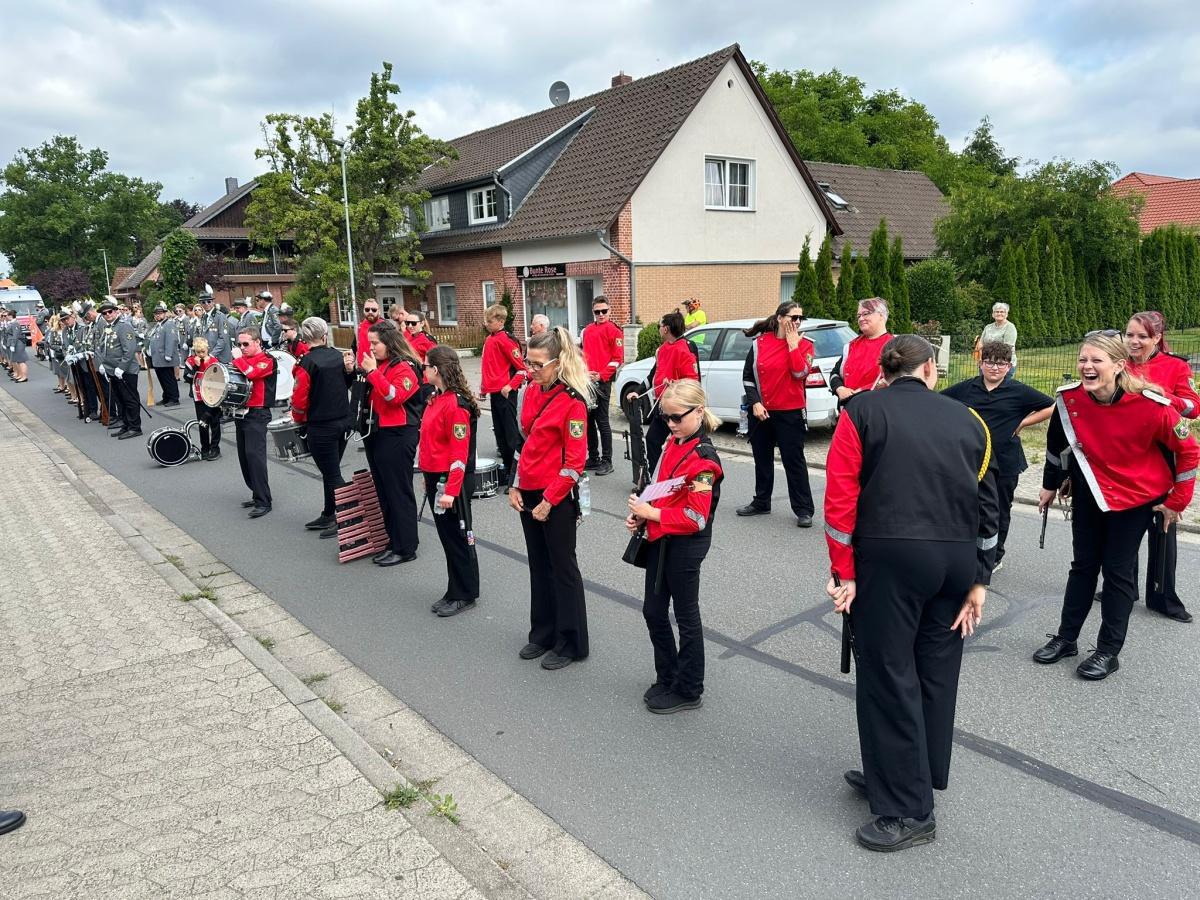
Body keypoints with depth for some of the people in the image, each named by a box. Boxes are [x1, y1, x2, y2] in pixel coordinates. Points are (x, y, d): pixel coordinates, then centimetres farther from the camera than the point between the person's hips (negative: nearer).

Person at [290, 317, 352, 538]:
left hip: (321, 427, -7)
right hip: (343, 421, 7)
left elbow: (300, 397, -14)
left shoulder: (307, 363, -17)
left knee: (332, 475, 1)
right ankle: (328, 516, 29)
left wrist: (299, 419, 2)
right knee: (331, 471, 18)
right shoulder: (338, 356, 2)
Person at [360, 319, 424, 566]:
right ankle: (394, 542, 23)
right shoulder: (378, 364, 12)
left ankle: (406, 548, 5)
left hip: (398, 435, -9)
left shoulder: (405, 367, -11)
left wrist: (373, 371, -21)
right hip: (376, 434, 9)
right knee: (384, 491, 13)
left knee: (399, 492, -3)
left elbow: (395, 396, -25)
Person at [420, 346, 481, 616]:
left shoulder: (456, 404, -19)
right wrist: (429, 479, 17)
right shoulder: (437, 399, 9)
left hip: (452, 481, -9)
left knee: (458, 538, 3)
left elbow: (459, 453, -21)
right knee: (446, 536, 16)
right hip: (435, 477, 9)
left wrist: (450, 490, -22)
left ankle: (465, 595, 17)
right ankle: (454, 591, 29)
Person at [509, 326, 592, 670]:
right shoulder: (531, 393, 7)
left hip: (557, 499, -7)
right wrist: (515, 486, 7)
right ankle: (543, 634, 32)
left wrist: (549, 501, -16)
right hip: (528, 493, 7)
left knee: (563, 568, 4)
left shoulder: (573, 402, -16)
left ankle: (570, 643, 19)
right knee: (539, 565, 17)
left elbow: (575, 462, -17)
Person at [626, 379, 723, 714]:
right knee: (653, 611, 17)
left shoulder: (702, 459, -20)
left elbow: (696, 518, -24)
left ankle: (688, 690, 25)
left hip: (686, 546, -8)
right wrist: (641, 516, -2)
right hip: (660, 540, 8)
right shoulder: (672, 444, 5)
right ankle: (667, 678, 36)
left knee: (686, 616, 7)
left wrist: (651, 513, -22)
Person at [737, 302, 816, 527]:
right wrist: (755, 403, -6)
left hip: (790, 413, -3)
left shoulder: (804, 344, -2)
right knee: (762, 458, 15)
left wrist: (793, 343, -15)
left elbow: (800, 372, -19)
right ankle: (761, 503, 29)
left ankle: (803, 509, 7)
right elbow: (748, 376, 4)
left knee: (794, 460, -1)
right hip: (761, 412, 3)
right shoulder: (760, 342, 1)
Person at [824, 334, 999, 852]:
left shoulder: (862, 412, 2)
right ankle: (905, 777, 34)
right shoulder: (967, 420, 13)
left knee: (889, 675, 4)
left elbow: (841, 498, -8)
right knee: (935, 672, 17)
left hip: (889, 556, -5)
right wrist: (978, 581, 15)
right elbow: (987, 502, 11)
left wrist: (844, 572, -3)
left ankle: (909, 811, 12)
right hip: (958, 559, 5)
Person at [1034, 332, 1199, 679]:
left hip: (1137, 495, -3)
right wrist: (1050, 485, 12)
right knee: (1083, 565, 12)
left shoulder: (1151, 405, -27)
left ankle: (1109, 651, 16)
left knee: (1118, 570, 3)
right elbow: (1057, 443, 2)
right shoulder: (1069, 398, -17)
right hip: (1089, 492, 3)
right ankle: (1066, 638, 24)